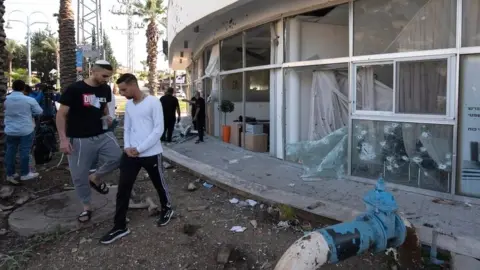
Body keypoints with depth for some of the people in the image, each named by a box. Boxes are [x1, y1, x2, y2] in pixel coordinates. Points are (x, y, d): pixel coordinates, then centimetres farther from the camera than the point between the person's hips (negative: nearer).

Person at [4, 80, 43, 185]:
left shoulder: (6, 100, 1)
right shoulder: (29, 100, -11)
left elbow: (6, 111, 14)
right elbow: (39, 111, -2)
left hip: (10, 130, 4)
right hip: (25, 130, -4)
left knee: (10, 151, 11)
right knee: (24, 152, 4)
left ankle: (10, 174, 19)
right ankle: (24, 174, 12)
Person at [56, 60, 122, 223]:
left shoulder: (106, 89, 3)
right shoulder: (75, 89, -12)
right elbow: (61, 114, -9)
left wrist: (107, 117, 2)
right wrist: (63, 139, -16)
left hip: (102, 134, 4)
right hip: (79, 139, -4)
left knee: (118, 158, -17)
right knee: (79, 176, 4)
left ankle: (96, 178, 13)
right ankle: (87, 207, 26)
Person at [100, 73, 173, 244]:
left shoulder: (153, 102, -11)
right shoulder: (128, 105, 11)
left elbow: (158, 129, -14)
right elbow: (127, 128, 15)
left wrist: (139, 149, -16)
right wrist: (127, 147, -4)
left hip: (151, 154, -5)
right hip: (130, 153, 6)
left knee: (159, 184, 14)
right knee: (123, 190, 2)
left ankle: (166, 209, 40)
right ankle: (120, 227, 13)